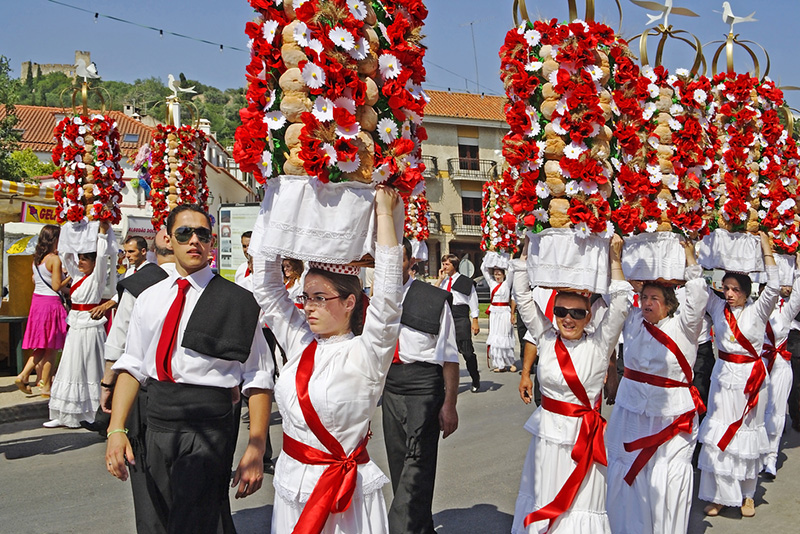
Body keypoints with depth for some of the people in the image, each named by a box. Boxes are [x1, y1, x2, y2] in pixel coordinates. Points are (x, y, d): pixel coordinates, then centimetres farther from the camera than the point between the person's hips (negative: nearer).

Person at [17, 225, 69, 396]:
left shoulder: (37, 258, 9)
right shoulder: (55, 259, -14)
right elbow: (56, 286, -17)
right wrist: (71, 277, -4)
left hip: (37, 301, 8)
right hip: (50, 303, -8)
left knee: (42, 346, 16)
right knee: (51, 348, 3)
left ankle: (23, 375, 5)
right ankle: (46, 387, 8)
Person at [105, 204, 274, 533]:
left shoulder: (237, 302, -5)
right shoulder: (149, 299, 12)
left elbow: (258, 379, -7)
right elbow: (132, 366, 10)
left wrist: (256, 450, -13)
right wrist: (116, 429, -2)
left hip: (208, 429, -5)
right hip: (157, 426, 5)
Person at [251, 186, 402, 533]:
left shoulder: (365, 354, -10)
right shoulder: (299, 342, 4)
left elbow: (387, 294, -23)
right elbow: (266, 287, 7)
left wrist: (384, 213, -19)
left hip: (345, 491, -5)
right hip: (290, 481, 5)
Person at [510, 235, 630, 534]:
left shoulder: (598, 346, -5)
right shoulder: (546, 339, 2)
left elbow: (620, 305, -13)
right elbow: (523, 297, -1)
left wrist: (615, 260, -16)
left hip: (584, 436, -3)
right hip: (548, 432, 3)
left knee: (581, 503, 2)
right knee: (544, 500, 11)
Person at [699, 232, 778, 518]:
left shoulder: (757, 311, -6)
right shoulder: (718, 308, 2)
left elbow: (773, 287, -19)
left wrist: (766, 250, -18)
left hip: (751, 377, -2)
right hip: (723, 375, 3)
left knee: (748, 434, 6)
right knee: (717, 435, 1)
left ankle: (747, 494, 21)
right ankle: (718, 494, 9)